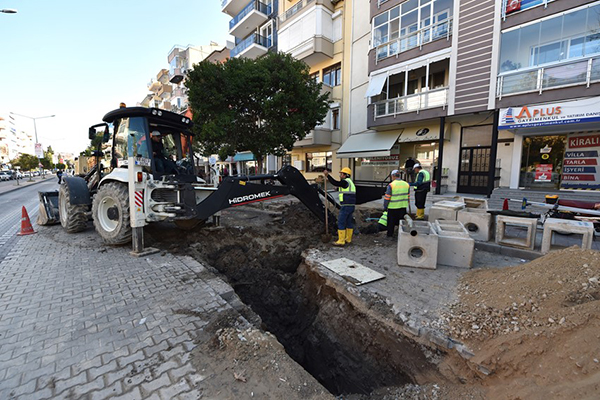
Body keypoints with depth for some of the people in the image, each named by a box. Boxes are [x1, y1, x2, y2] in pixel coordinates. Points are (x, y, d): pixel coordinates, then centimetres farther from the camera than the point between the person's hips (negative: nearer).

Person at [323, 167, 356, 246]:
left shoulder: (345, 182, -11)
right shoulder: (350, 182, 21)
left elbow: (335, 183, -26)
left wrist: (327, 175, -24)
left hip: (345, 206, -10)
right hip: (352, 206, 10)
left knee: (341, 223, -5)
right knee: (349, 223, 14)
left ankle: (341, 241, -2)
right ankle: (348, 239, 22)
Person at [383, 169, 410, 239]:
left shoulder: (391, 185, -13)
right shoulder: (406, 184, 3)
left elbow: (387, 198, -11)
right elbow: (408, 196, 11)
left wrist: (385, 207, -1)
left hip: (393, 207, -4)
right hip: (403, 207, 4)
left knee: (391, 222, 9)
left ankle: (390, 235, 18)